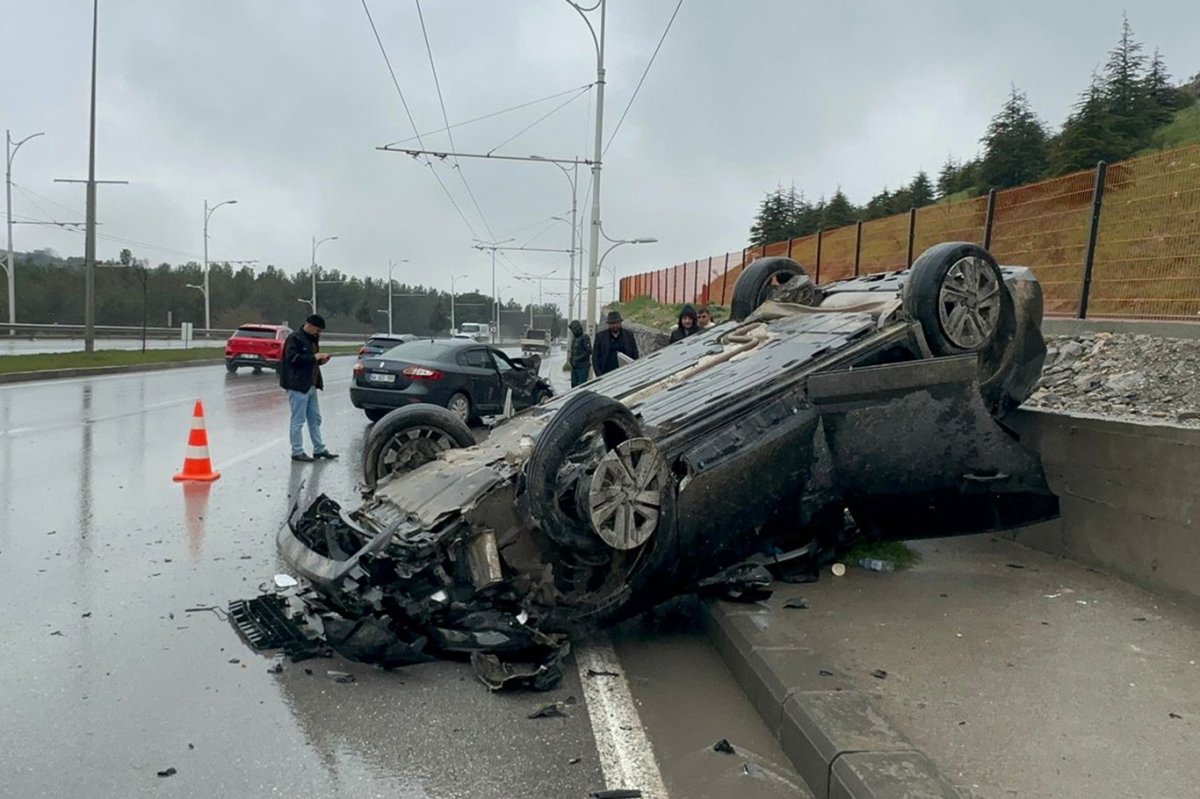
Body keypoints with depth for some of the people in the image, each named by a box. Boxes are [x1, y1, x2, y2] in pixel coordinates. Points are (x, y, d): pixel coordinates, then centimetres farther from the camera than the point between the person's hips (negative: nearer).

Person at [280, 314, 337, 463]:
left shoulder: (312, 339, 17)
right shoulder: (295, 339, -12)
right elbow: (293, 358, -24)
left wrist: (320, 360, 5)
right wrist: (314, 357, -21)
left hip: (311, 385, 10)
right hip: (298, 385, -10)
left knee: (315, 419, 13)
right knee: (298, 420, -3)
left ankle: (319, 449, 20)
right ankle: (297, 452, 4)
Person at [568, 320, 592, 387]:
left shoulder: (584, 338, -10)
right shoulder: (574, 339, 15)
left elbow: (589, 351, -18)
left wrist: (578, 358, -18)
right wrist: (571, 358, 7)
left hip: (582, 367, -9)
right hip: (574, 366, 9)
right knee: (574, 384, 10)